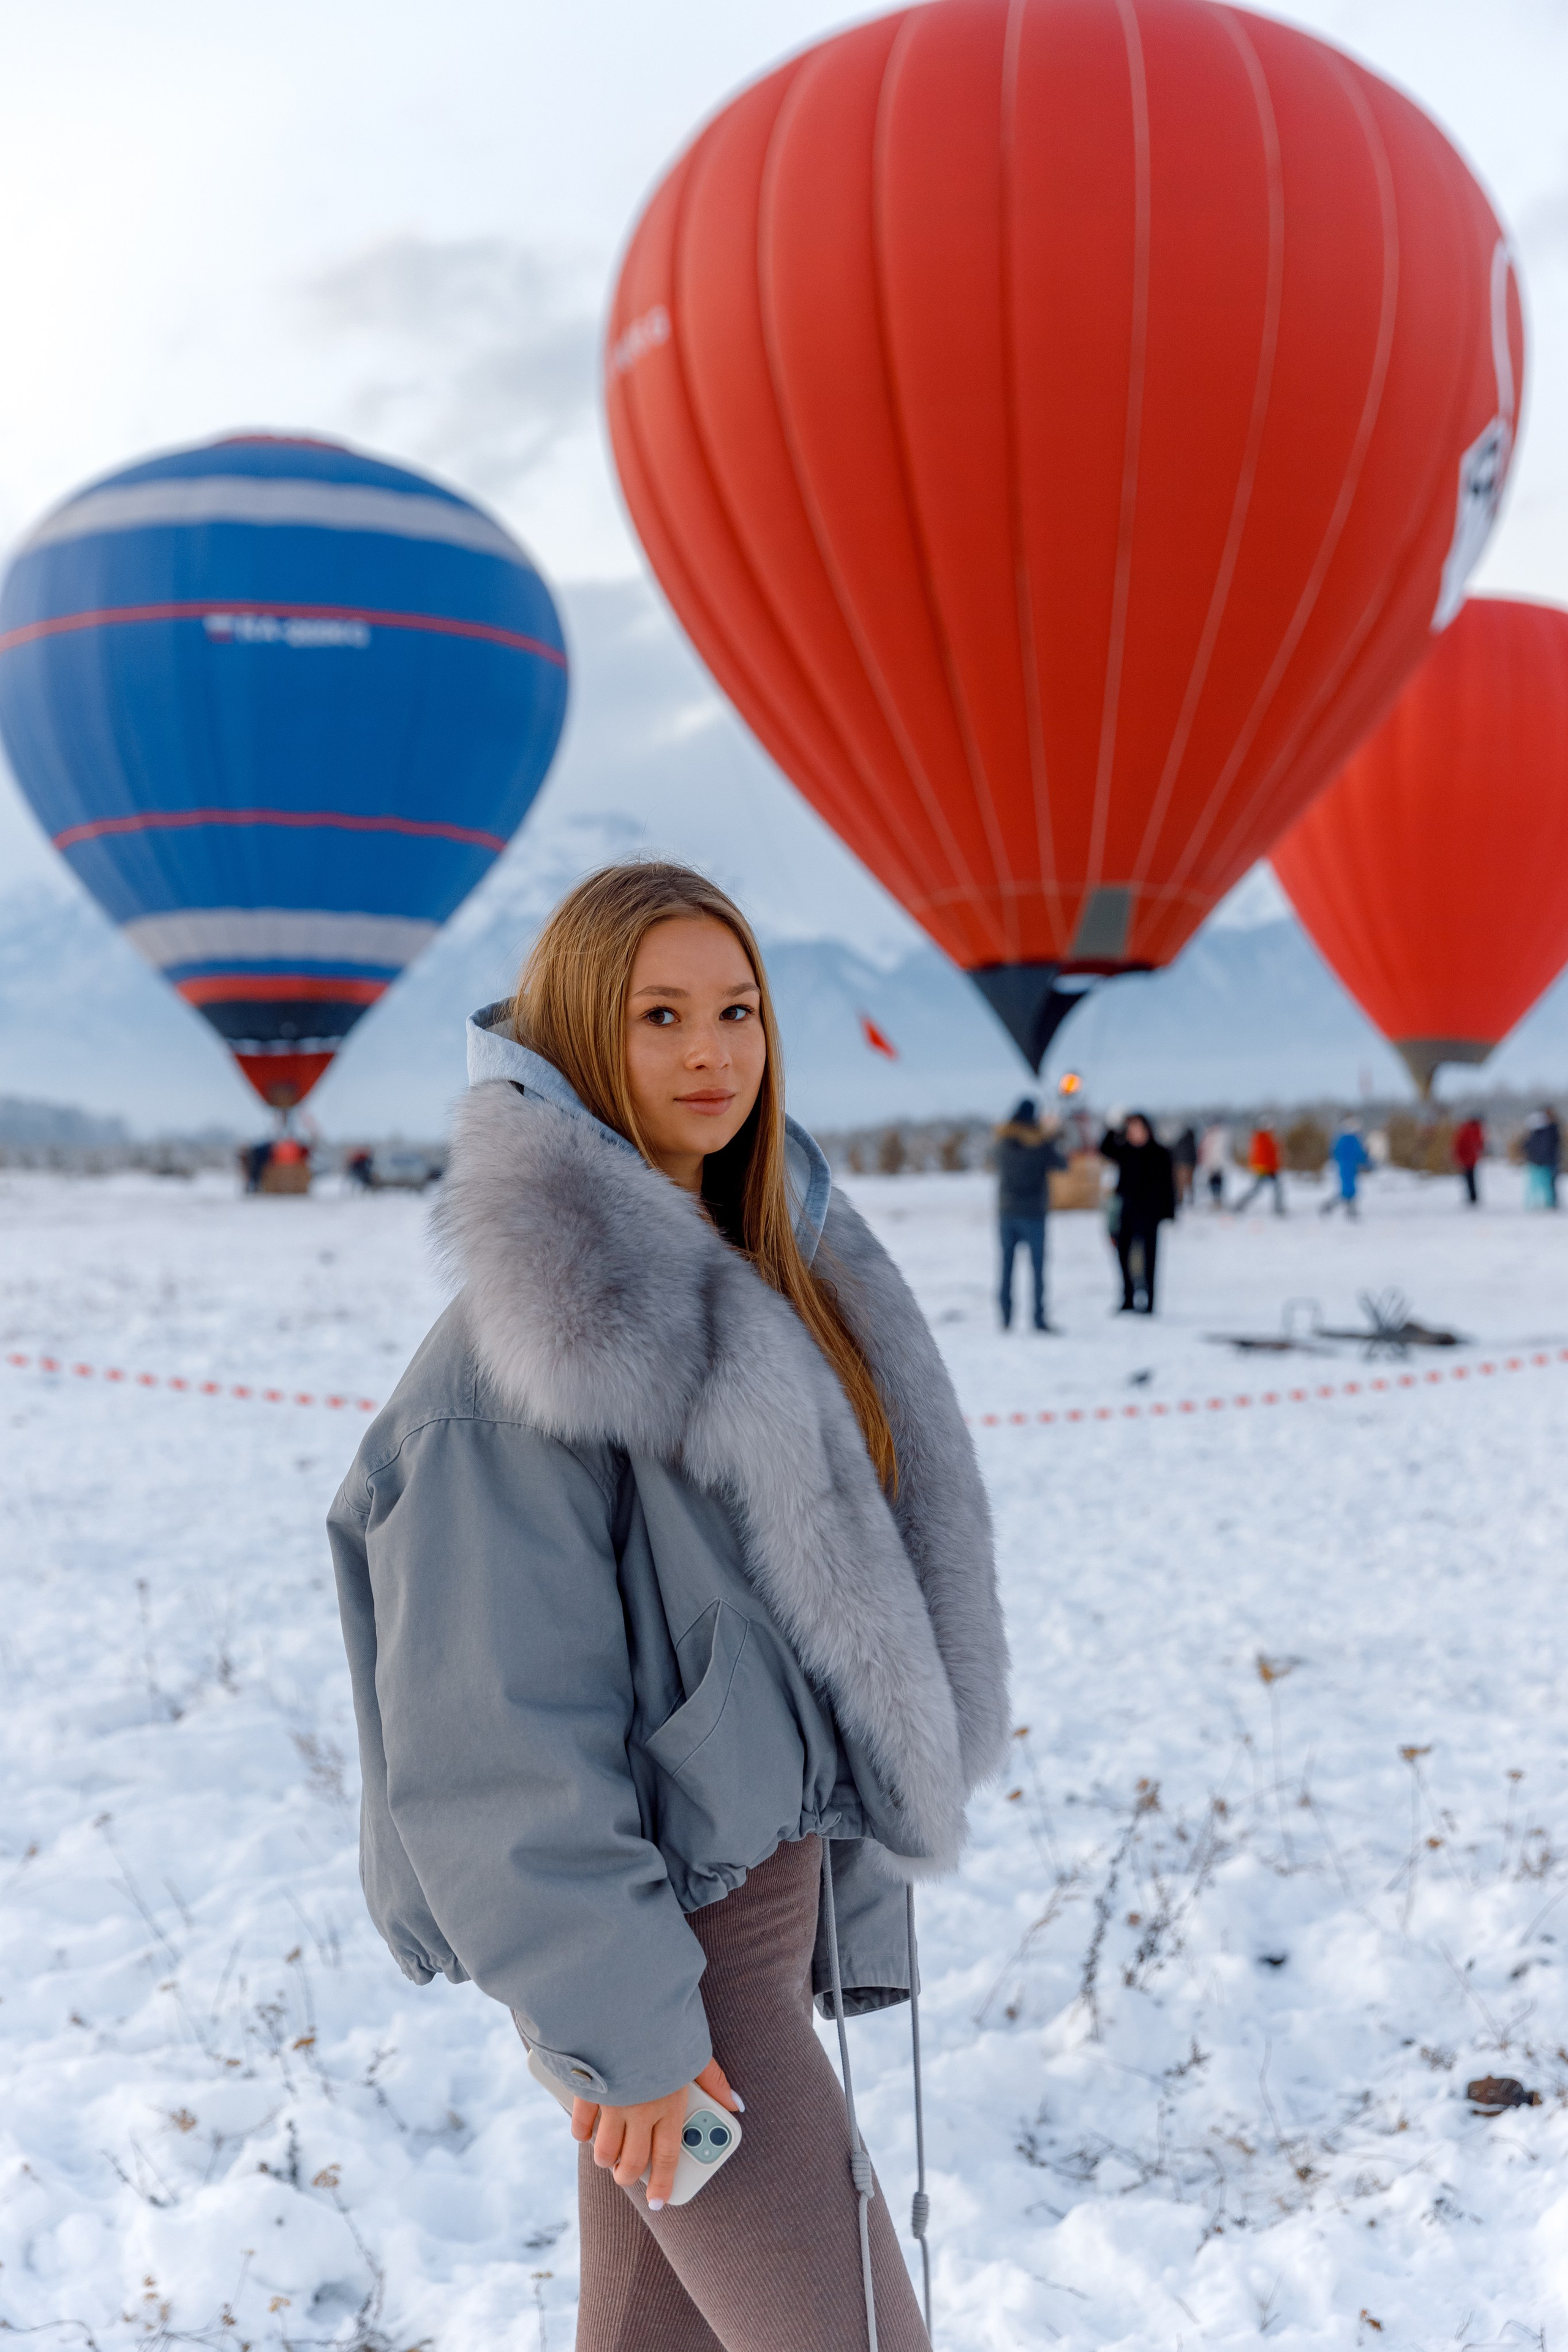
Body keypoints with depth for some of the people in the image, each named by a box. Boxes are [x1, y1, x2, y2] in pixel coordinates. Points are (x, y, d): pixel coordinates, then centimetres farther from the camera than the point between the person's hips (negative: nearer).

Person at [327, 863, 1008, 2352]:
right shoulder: (539, 1325, -19)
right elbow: (493, 1724, -21)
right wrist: (611, 2020, -20)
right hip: (664, 1922, -8)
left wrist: (837, 1886, 14)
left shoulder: (751, 1275, 8)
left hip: (768, 1875, 8)